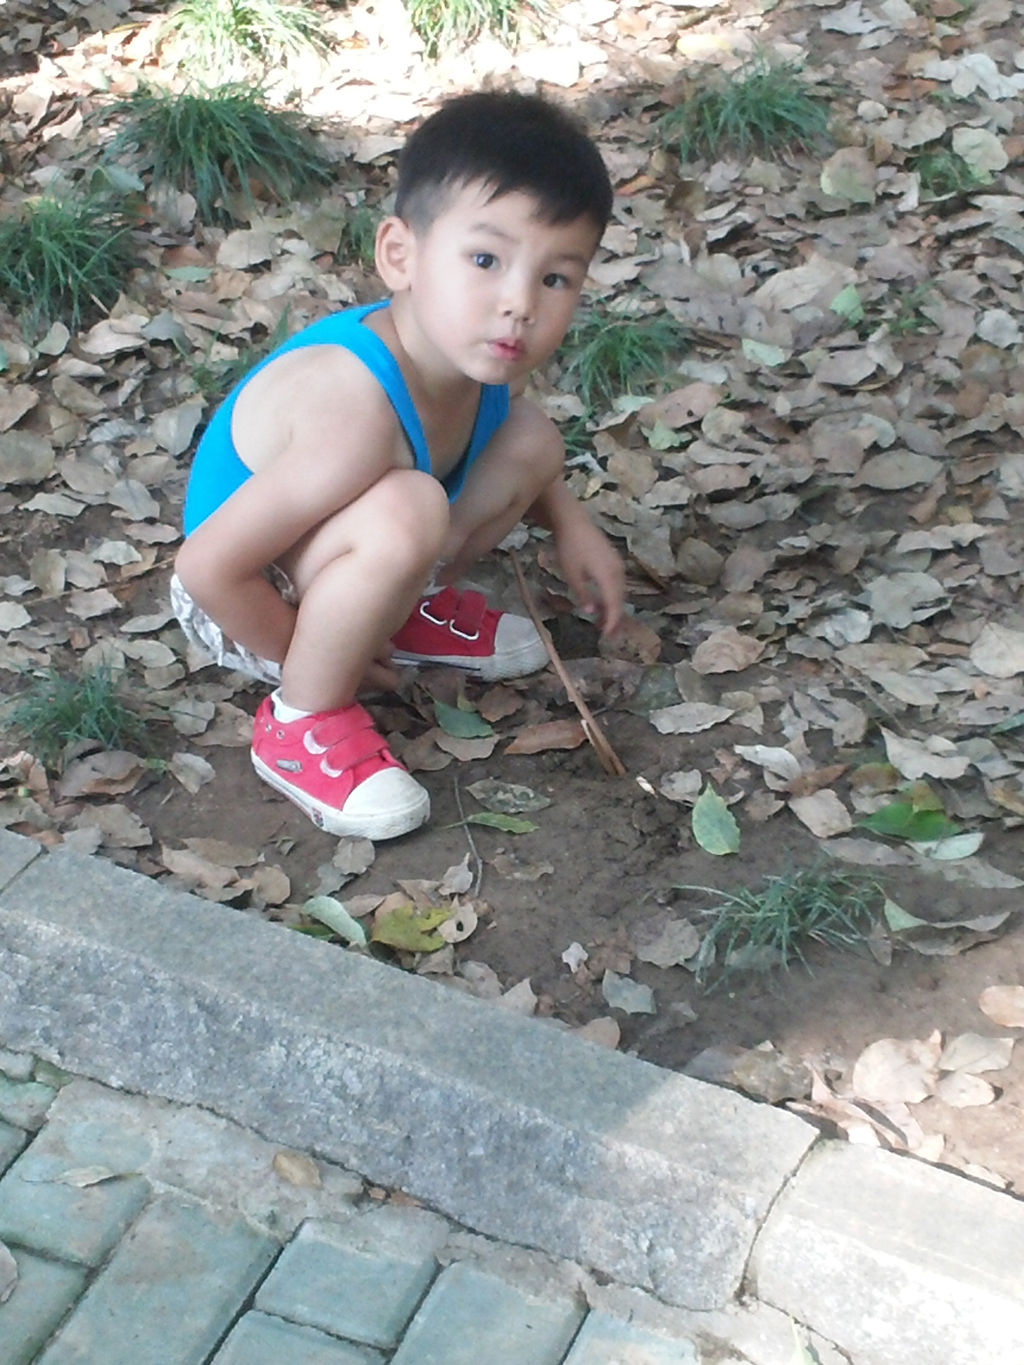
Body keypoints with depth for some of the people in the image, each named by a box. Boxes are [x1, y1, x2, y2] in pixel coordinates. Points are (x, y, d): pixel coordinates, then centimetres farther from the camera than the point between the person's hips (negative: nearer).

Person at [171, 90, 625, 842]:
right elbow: (206, 567, -33)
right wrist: (307, 659, -16)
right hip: (250, 607, -8)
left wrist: (568, 521, 0)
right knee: (407, 511, -37)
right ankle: (304, 722, -16)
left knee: (533, 442, -3)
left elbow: (505, 440, 14)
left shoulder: (482, 356, -14)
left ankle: (408, 610, 16)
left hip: (327, 563, 8)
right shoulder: (354, 412, -38)